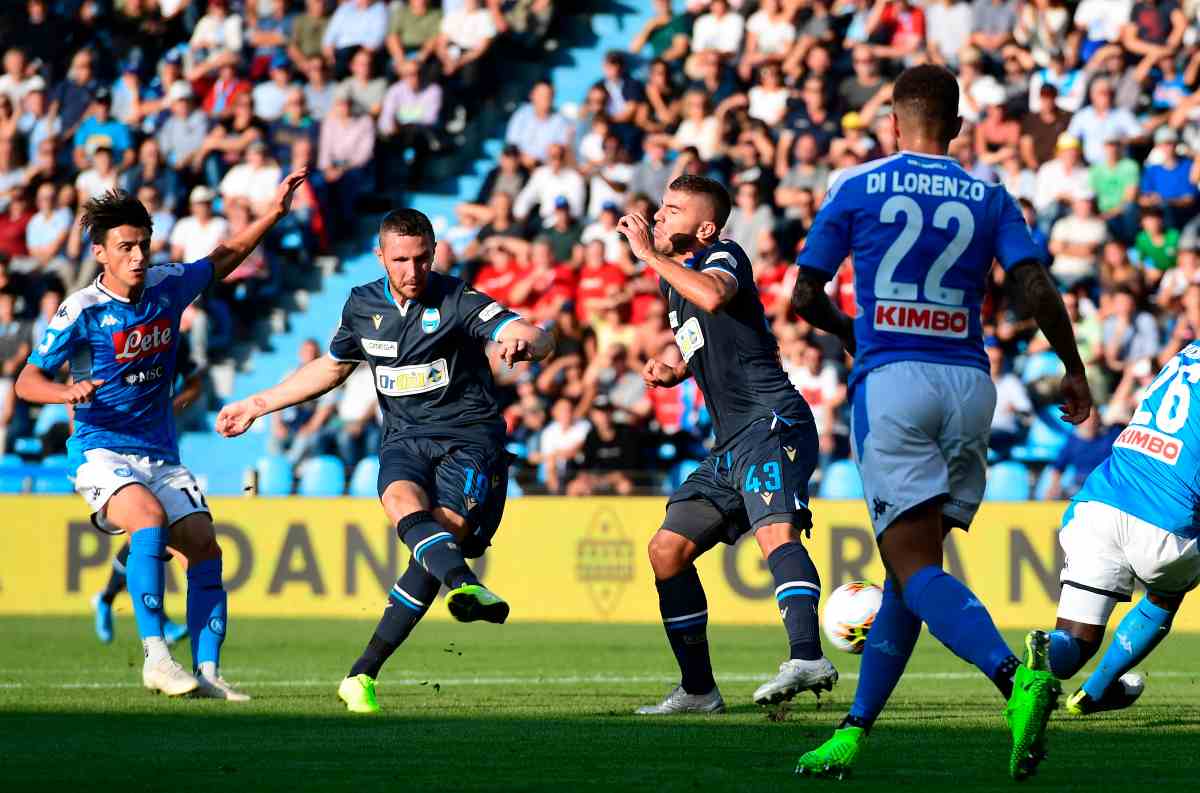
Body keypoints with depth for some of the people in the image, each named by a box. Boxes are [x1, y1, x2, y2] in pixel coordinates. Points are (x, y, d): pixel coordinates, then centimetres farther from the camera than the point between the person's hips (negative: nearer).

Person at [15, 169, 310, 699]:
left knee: (204, 546, -10)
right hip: (102, 452, -6)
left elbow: (222, 260, 23)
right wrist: (68, 392, -30)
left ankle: (206, 671, -7)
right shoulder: (81, 311, -11)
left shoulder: (168, 286, 3)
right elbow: (27, 381, -9)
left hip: (160, 454, 6)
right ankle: (155, 657, -32)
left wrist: (275, 212, 18)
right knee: (150, 517, -32)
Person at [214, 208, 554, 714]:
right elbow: (332, 367, 27)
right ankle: (465, 586, -60)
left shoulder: (457, 301, -7)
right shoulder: (362, 306, 8)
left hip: (468, 439, -3)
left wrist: (525, 342, -44)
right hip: (405, 440, 3)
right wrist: (258, 405, 30)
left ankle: (363, 674, -21)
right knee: (403, 501, -32)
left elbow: (540, 340, -18)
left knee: (445, 531, -24)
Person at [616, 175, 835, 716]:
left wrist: (652, 255, -20)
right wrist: (673, 369, 15)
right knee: (666, 550, 9)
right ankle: (698, 689, 15)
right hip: (731, 443, 10)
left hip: (772, 423, -10)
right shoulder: (673, 280, 22)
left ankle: (807, 658, -50)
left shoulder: (723, 256, -5)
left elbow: (713, 296, -30)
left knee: (775, 530, -31)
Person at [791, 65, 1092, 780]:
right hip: (968, 383, 4)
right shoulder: (990, 198, 10)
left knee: (914, 566, -13)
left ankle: (1016, 675, -38)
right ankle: (855, 729, 11)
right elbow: (1037, 287, -3)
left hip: (891, 378, -3)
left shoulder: (857, 187, 6)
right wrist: (1075, 372, 10)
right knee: (912, 565, 13)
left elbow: (805, 298, 9)